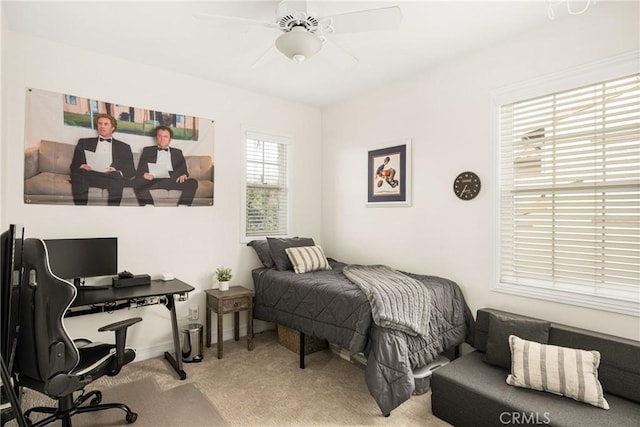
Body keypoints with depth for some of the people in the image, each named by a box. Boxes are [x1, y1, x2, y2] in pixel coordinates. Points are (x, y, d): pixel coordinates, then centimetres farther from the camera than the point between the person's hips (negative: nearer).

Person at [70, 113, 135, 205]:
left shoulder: (124, 147, 22)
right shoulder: (84, 142, 26)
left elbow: (131, 170, 11)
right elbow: (74, 164, 17)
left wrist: (118, 173, -11)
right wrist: (81, 167, -7)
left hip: (112, 178, -1)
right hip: (89, 175, 1)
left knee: (116, 176, -36)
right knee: (78, 173, -32)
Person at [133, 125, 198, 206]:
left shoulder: (177, 152, 26)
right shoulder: (147, 150, 23)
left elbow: (184, 170, 17)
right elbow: (139, 170, 16)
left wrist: (183, 175, -9)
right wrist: (144, 175, -10)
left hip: (172, 181, 0)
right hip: (153, 180, 0)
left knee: (193, 182, -29)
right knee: (137, 182, -33)